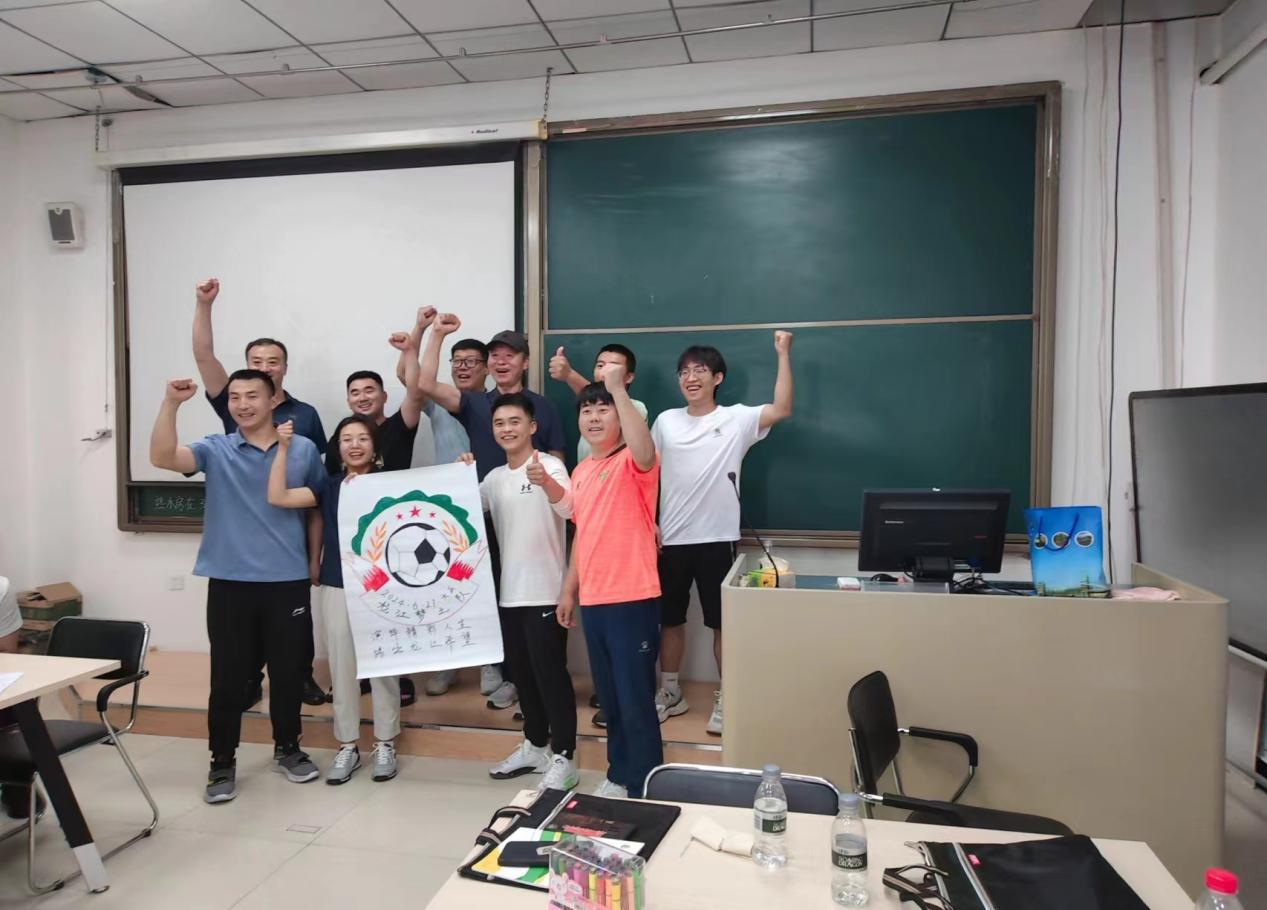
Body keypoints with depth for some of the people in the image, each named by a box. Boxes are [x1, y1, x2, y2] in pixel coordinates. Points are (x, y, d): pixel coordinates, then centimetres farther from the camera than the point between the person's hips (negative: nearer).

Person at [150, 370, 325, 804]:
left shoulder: (304, 450, 4)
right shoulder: (215, 450, 2)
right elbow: (162, 458, -15)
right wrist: (171, 404, -25)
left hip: (289, 581, 1)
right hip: (229, 582, 0)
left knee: (289, 672, 11)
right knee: (228, 676, 6)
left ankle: (288, 749, 30)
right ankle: (222, 763, 21)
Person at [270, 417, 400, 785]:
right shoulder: (329, 487, 4)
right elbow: (277, 497, -6)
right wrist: (283, 448, -10)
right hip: (336, 587, 2)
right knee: (342, 667, 9)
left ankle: (385, 744, 20)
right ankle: (347, 746, 22)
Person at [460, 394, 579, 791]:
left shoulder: (550, 465, -11)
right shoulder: (494, 477, 11)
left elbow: (569, 507, -29)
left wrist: (545, 481, -50)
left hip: (545, 592, -7)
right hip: (508, 592, 7)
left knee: (550, 672, -2)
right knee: (521, 672, 16)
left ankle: (563, 757, 9)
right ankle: (535, 745, 31)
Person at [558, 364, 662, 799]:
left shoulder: (633, 463, -8)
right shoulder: (581, 471, 13)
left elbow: (645, 451, -34)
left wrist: (618, 389, -33)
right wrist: (569, 588, 19)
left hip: (632, 599, -7)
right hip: (593, 600, 7)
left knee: (636, 700, 2)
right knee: (609, 698, 19)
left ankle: (644, 790, 16)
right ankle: (619, 775, 34)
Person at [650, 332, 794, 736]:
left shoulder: (737, 419, -2)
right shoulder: (665, 421, 7)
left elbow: (782, 410, -17)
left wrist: (783, 354, -19)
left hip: (716, 538, -3)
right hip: (670, 539, 3)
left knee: (723, 621, 5)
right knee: (670, 618, 14)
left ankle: (725, 698, 20)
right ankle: (670, 691, 30)